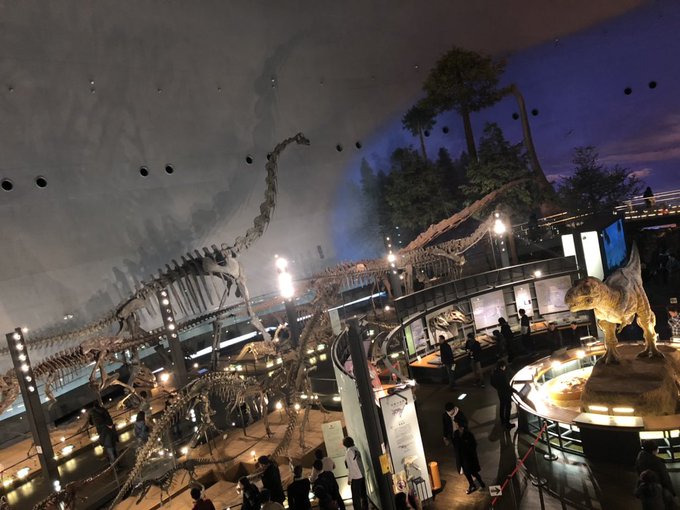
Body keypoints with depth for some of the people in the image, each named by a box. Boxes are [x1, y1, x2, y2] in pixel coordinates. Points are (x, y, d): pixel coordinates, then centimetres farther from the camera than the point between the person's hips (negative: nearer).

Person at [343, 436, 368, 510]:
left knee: (356, 497, 0)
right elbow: (360, 463, 8)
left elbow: (350, 466, -15)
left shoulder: (348, 451, -13)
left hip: (355, 477, -7)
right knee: (363, 494, 16)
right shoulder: (356, 449, 6)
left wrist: (349, 478, -9)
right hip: (361, 475, 7)